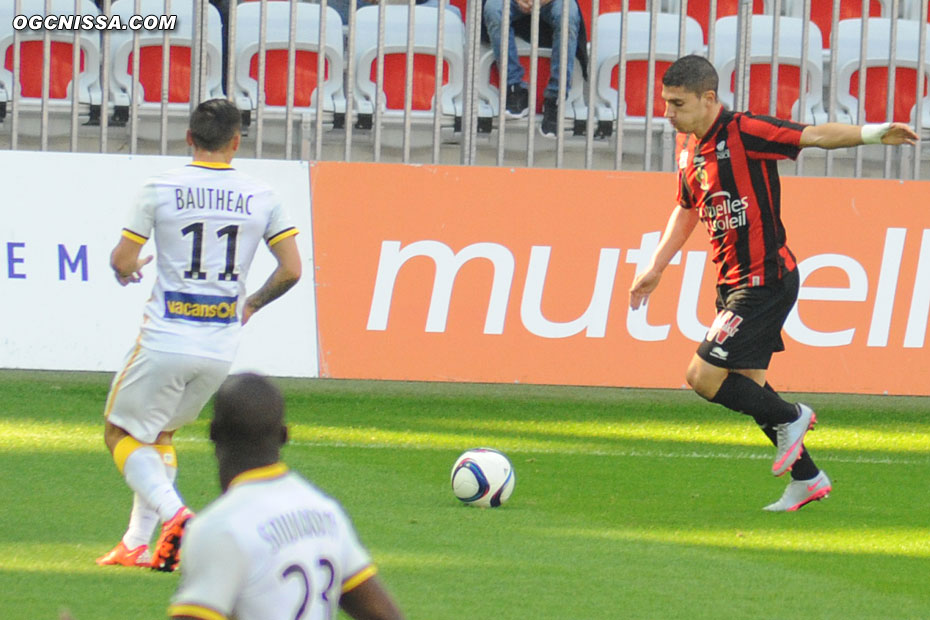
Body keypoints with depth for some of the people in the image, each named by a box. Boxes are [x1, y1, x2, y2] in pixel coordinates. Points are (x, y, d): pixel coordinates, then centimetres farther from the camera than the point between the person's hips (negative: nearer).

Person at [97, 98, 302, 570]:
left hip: (165, 340, -4)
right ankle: (137, 544, 18)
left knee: (121, 434, 10)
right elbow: (291, 269, 1)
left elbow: (122, 260, -5)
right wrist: (252, 303, 19)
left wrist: (127, 273, 19)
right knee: (162, 433, 24)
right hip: (222, 346, 4)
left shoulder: (160, 189, -6)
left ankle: (173, 514, -14)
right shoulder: (262, 198, 1)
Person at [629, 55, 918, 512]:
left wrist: (873, 133, -35)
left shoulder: (743, 132, -16)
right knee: (746, 387, 13)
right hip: (732, 282, 9)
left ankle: (790, 417, 9)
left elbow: (816, 135, -21)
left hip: (765, 280, -9)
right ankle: (807, 479, 25)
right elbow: (687, 209, 24)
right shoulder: (688, 148, 8)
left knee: (704, 378, -13)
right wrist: (656, 268, 24)